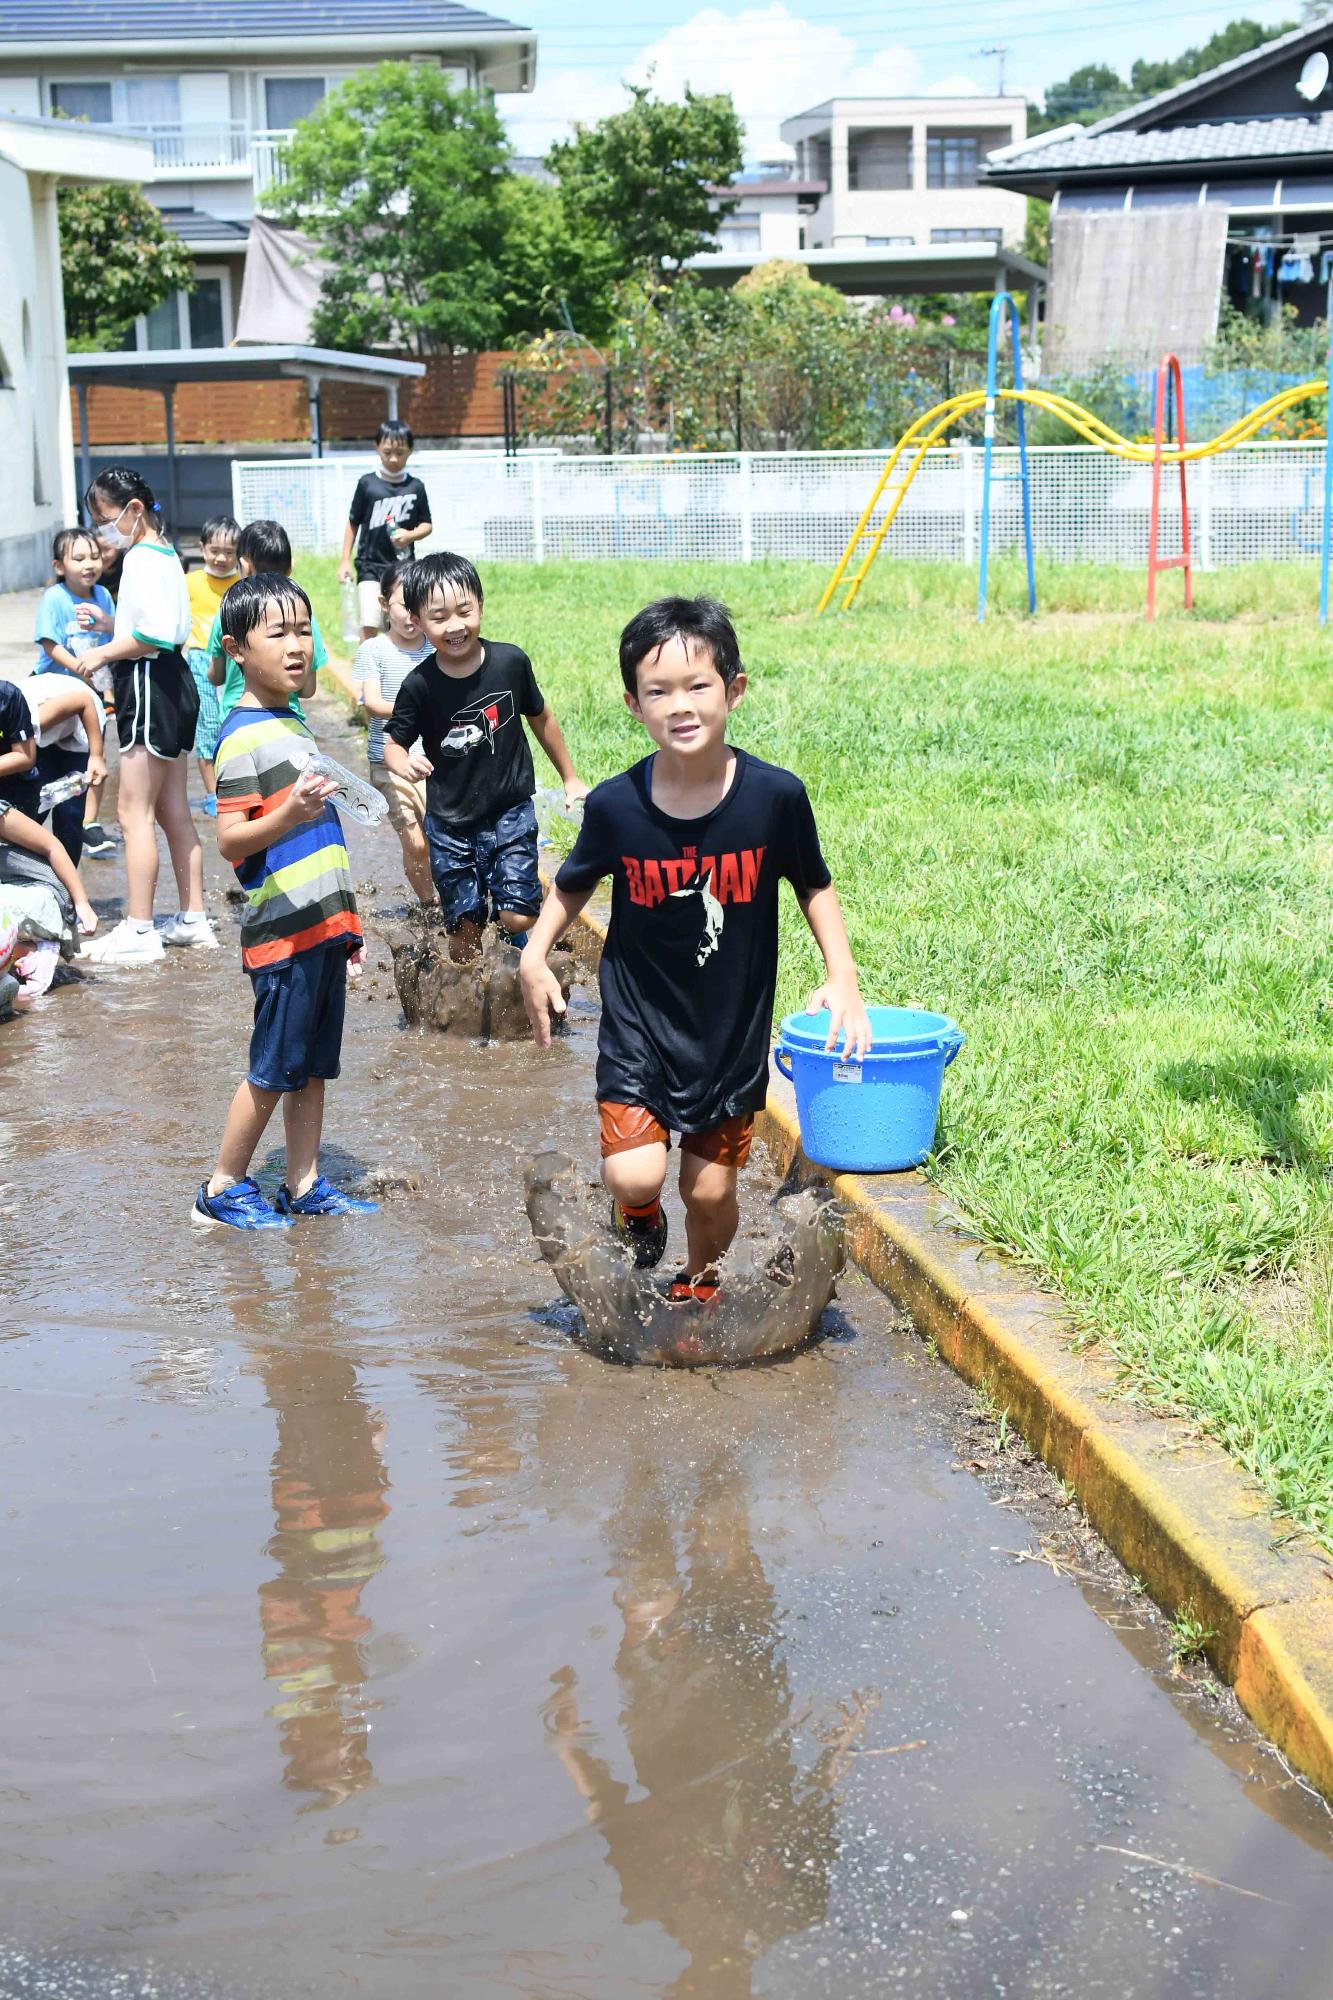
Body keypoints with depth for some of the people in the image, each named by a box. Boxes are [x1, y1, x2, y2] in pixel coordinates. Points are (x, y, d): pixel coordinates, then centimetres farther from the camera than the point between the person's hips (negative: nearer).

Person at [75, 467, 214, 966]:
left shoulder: (142, 559, -15)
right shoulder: (164, 553, 14)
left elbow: (153, 636, -24)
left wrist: (103, 653, -13)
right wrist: (112, 628, 11)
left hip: (149, 683, -10)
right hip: (172, 682, 10)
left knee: (134, 811, -6)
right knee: (173, 811, 14)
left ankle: (139, 930, -4)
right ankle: (192, 918, 20)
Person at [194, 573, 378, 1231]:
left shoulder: (293, 725, 15)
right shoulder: (242, 737, -13)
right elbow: (230, 841, -19)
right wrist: (287, 815, -38)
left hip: (322, 927, 8)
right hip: (282, 931, -8)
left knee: (313, 1066, 12)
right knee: (273, 1070, 0)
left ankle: (305, 1185, 21)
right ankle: (222, 1189, 12)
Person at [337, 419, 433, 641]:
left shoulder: (415, 487, -1)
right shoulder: (367, 483, -4)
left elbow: (426, 525, 6)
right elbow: (353, 523, 4)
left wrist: (410, 535, -15)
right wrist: (345, 560, 2)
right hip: (370, 566, -2)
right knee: (369, 625, -11)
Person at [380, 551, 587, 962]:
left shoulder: (511, 662, -11)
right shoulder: (420, 685, -14)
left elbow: (541, 719, 6)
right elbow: (393, 743, -3)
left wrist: (570, 778, 15)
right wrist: (403, 762, -28)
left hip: (510, 812, 0)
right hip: (450, 823, 0)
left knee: (517, 917, -10)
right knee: (464, 926, 7)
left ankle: (516, 942, 24)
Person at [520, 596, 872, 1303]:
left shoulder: (775, 796, -14)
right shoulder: (615, 805, -13)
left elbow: (814, 886, 4)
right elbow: (573, 884, 7)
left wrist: (842, 977, -7)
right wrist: (535, 954, -7)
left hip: (733, 1031, 1)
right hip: (639, 1026, -1)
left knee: (711, 1190, 10)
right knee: (634, 1176, -14)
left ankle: (698, 1287, 42)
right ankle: (637, 1218, 24)